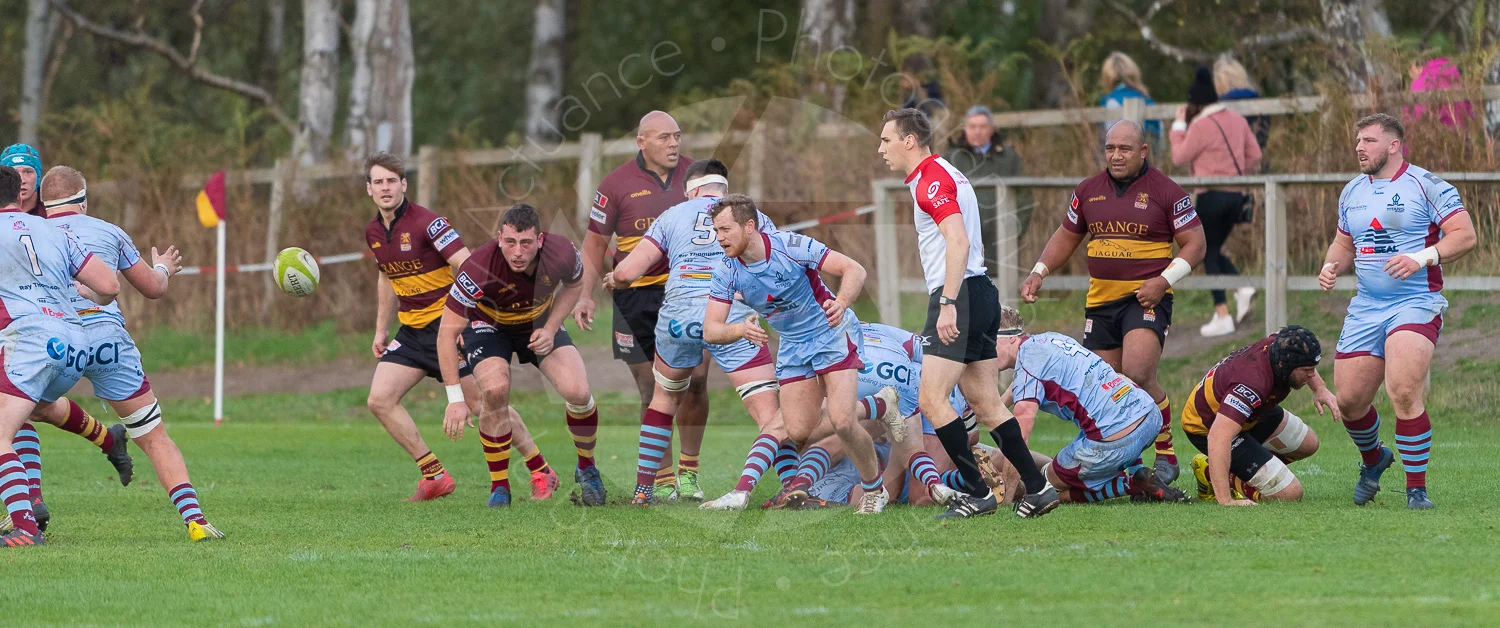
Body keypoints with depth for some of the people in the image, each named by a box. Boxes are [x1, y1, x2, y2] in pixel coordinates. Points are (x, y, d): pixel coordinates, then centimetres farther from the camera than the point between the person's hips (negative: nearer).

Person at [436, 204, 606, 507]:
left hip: (540, 323, 2)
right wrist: (455, 398, -37)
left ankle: (587, 469, 12)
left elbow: (574, 284, -1)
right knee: (495, 390, -29)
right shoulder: (480, 268, -38)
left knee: (578, 392, -17)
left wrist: (550, 329, -15)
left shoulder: (562, 253, -28)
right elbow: (447, 332, -33)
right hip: (489, 325, -2)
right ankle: (499, 486, -10)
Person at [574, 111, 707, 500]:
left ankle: (688, 471, 6)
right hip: (636, 296, -1)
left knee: (695, 380, -9)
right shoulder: (616, 185, -3)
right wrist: (585, 295, -4)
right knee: (653, 391, 0)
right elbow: (595, 242, 5)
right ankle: (663, 479, 9)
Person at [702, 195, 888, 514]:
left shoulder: (791, 246, -23)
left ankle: (874, 490, 4)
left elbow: (854, 269, -20)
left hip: (833, 334, -4)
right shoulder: (726, 272, -11)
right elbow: (710, 331, -13)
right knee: (797, 433, -9)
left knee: (842, 422, -18)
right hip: (793, 349, 4)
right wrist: (741, 329, -35)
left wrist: (841, 303, -41)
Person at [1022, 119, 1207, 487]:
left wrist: (1164, 280, -14)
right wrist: (1039, 273, 10)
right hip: (1100, 300, 5)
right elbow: (1066, 236, 24)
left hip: (1146, 299, -5)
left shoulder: (1166, 192, -3)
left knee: (1138, 376, -22)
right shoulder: (1088, 191, 11)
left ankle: (1166, 454, -10)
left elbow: (1195, 244, -2)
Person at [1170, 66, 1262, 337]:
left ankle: (1222, 316, -1)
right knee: (1214, 250, 20)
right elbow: (1254, 155, 11)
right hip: (1235, 195, 7)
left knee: (1208, 254, 3)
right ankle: (1243, 290, -2)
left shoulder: (1200, 126, -14)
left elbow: (1179, 158, -6)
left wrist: (1178, 126, 3)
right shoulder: (1236, 120, 8)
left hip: (1211, 196, -7)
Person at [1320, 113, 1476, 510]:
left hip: (1416, 303, -6)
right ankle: (1373, 459, 36)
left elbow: (1465, 235, -9)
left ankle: (1417, 489, -11)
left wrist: (1422, 257, -21)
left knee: (1404, 392, -23)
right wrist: (1332, 266, 4)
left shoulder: (1424, 186, -6)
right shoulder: (1352, 193, 14)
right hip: (1366, 307, 6)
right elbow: (1344, 244, 26)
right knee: (1349, 401, 4)